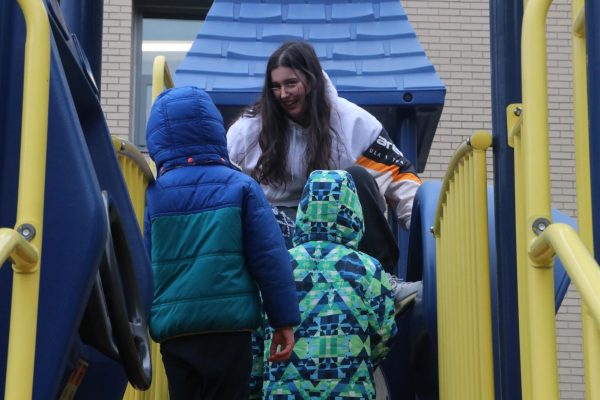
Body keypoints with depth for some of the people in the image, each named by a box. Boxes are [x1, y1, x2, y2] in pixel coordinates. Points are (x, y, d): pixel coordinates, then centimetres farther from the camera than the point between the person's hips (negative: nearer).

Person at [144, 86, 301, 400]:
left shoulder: (154, 194, 3)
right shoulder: (240, 187, -1)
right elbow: (270, 259, -3)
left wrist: (149, 320, 20)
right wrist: (284, 320, 4)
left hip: (172, 330, 2)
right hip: (228, 327, -2)